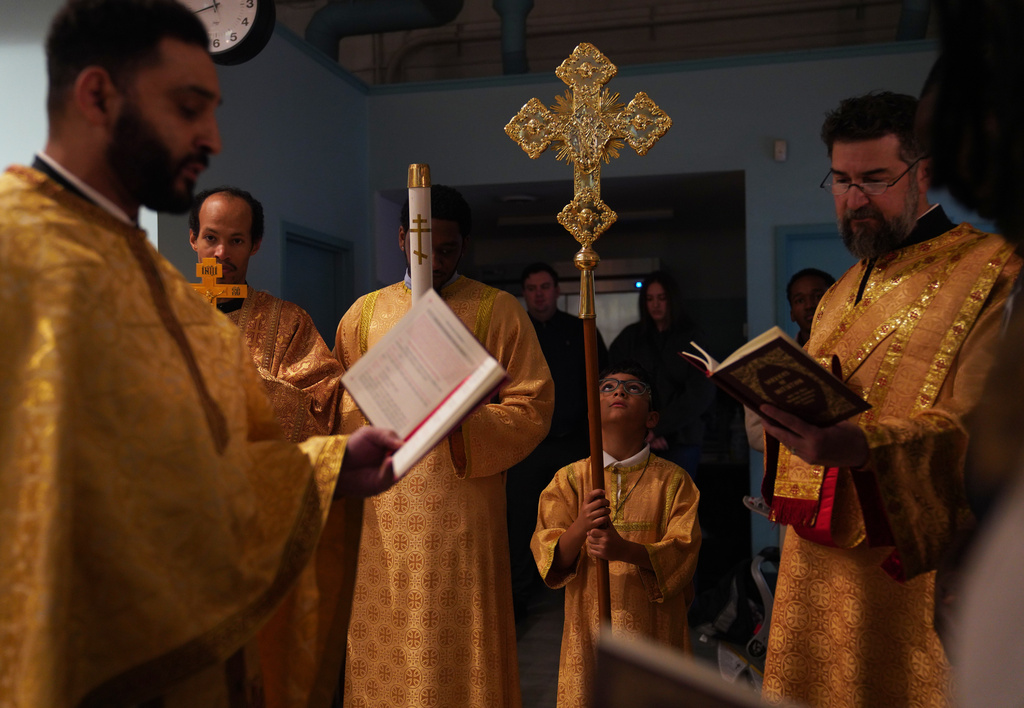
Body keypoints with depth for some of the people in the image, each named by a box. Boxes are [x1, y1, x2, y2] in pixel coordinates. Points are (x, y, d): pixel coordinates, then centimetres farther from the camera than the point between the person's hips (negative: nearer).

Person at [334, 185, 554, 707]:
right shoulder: (365, 313, 12)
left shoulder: (498, 311, 3)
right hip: (380, 515, 3)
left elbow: (532, 409, -2)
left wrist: (457, 417, -17)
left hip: (461, 515, -3)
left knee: (457, 653, 1)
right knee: (382, 651, 8)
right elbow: (338, 401, 16)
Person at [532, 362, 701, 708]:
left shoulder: (673, 480, 1)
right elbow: (548, 558, -4)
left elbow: (683, 552, -9)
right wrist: (579, 527, -25)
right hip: (590, 625, 0)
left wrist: (626, 550, -26)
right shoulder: (569, 479, 3)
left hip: (654, 627, 0)